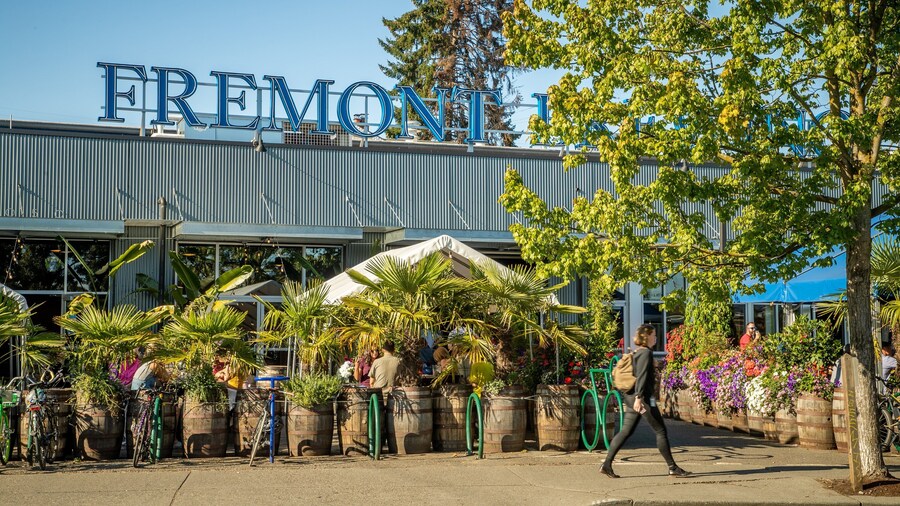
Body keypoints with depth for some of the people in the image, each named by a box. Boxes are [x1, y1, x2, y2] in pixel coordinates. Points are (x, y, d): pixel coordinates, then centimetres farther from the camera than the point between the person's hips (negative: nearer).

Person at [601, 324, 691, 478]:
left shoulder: (637, 353, 18)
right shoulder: (646, 353, -11)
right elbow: (641, 376, -20)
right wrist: (639, 397, -26)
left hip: (631, 397, 10)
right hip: (643, 398, -10)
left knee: (626, 431, 8)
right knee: (660, 431, -1)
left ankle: (607, 464, 2)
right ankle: (672, 468, 4)